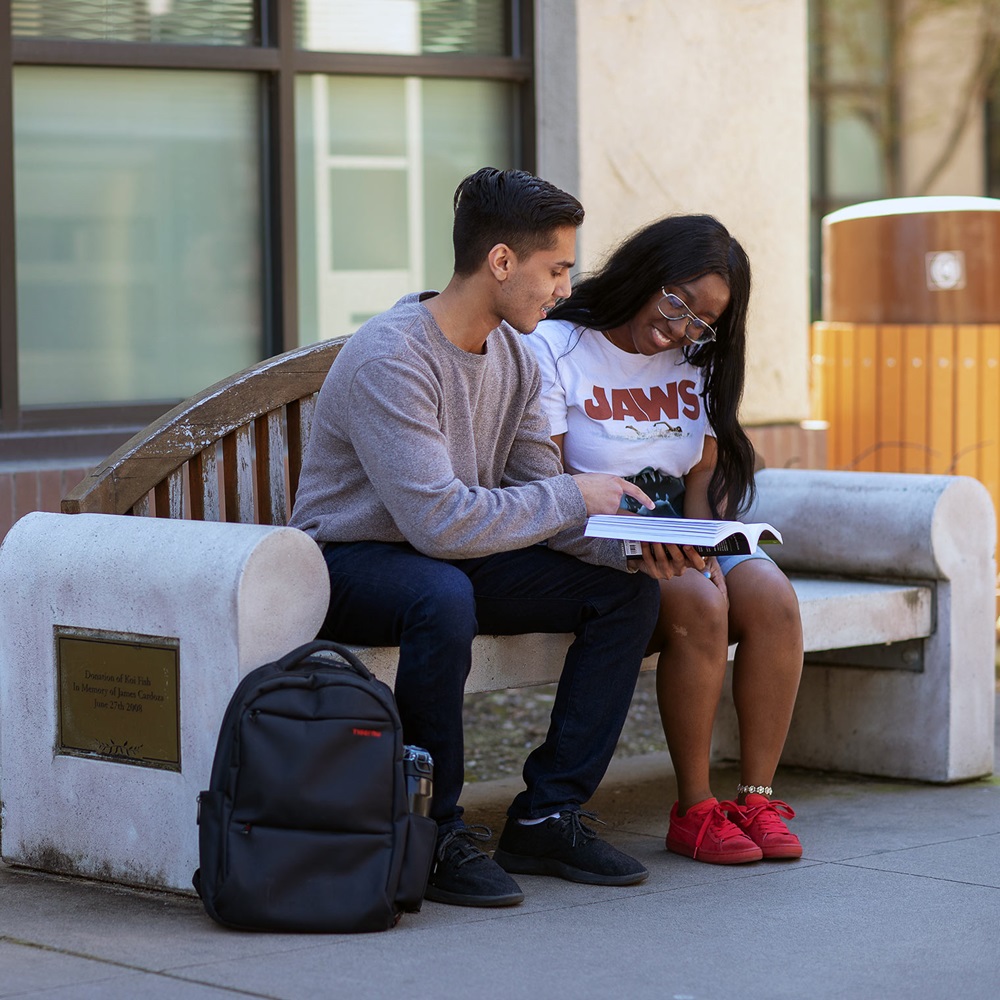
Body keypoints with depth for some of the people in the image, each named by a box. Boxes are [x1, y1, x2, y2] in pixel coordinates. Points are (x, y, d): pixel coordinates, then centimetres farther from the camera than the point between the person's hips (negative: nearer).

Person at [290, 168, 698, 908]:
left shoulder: (515, 355, 2)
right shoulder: (389, 360, -26)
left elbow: (538, 496, 3)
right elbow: (438, 520, -33)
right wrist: (574, 498, -23)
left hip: (455, 561, 8)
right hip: (354, 562, -8)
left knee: (630, 588, -7)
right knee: (444, 596, -41)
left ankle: (546, 817, -3)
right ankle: (434, 838, -24)